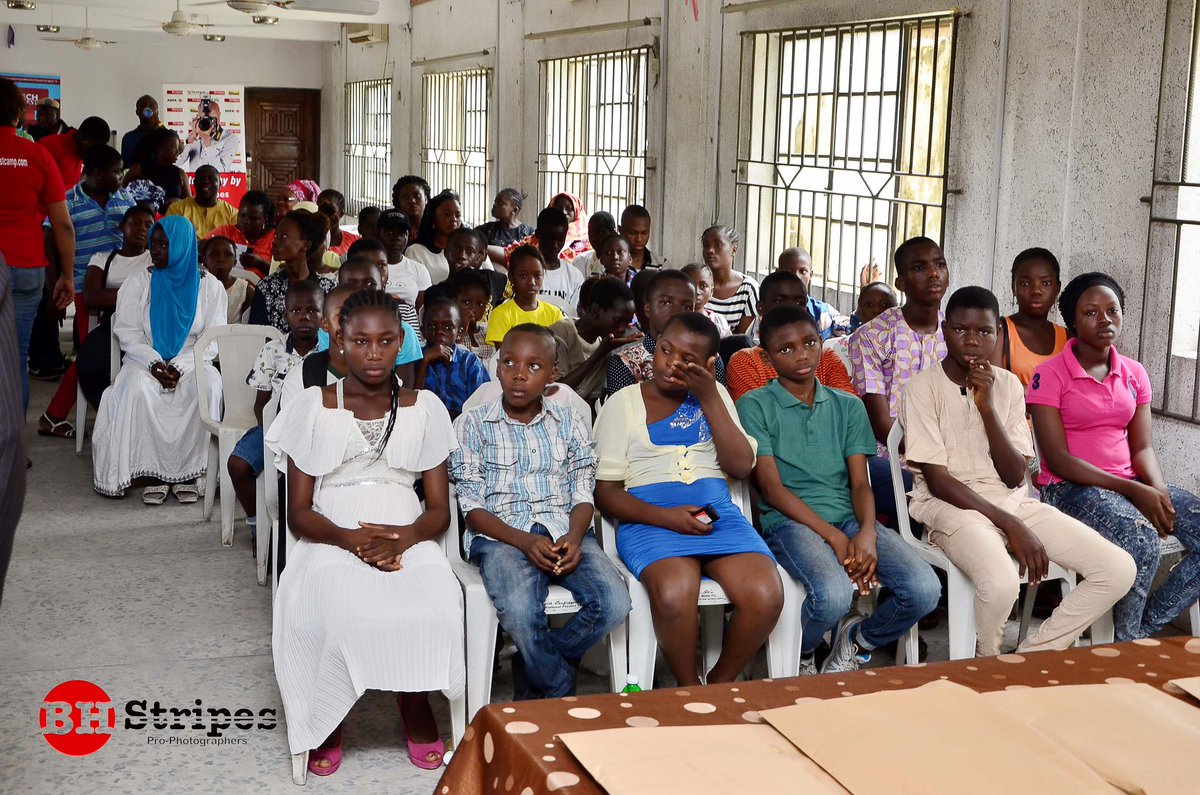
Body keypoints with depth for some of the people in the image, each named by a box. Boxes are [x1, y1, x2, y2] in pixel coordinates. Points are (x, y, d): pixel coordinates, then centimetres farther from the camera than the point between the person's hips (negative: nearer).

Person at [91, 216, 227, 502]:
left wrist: (181, 366, -16)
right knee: (138, 390, -33)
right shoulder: (139, 282, 8)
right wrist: (154, 363, -16)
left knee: (207, 388, -35)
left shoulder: (209, 286, 4)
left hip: (192, 363, -1)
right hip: (147, 360, 1)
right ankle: (155, 473, -25)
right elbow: (127, 332, 2)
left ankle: (188, 472, -25)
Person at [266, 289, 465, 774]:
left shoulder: (424, 408, 8)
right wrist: (350, 539, -19)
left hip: (406, 536, 1)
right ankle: (325, 721, -8)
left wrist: (403, 538, -17)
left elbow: (440, 510, 6)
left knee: (436, 602, -32)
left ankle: (415, 703, -2)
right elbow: (298, 512, 2)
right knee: (332, 608, -35)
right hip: (331, 538, -1)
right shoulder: (313, 408, 4)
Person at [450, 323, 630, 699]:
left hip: (565, 531, 3)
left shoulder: (570, 424, 14)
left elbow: (583, 494, 8)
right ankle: (562, 694, -5)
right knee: (520, 613, -35)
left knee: (613, 604, -24)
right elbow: (473, 507, -1)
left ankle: (531, 671, 0)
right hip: (501, 535, -3)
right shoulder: (472, 425, 5)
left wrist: (574, 537, -14)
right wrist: (525, 542, -16)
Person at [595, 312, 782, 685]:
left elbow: (741, 466, 5)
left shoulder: (714, 396, 18)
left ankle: (719, 683, 1)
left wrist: (709, 397, -2)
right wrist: (664, 517, -15)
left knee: (766, 597, -26)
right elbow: (606, 491, 2)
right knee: (675, 595, -36)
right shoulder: (623, 404, 9)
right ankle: (689, 690, -7)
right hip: (650, 520, -3)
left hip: (717, 514, 3)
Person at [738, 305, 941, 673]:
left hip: (849, 516, 5)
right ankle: (801, 656, 2)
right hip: (789, 521, -4)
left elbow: (860, 483, 8)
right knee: (833, 594, -35)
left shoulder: (848, 406, 17)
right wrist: (834, 537, -15)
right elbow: (771, 487, -5)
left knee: (924, 590, -21)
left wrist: (867, 533, -14)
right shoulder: (755, 405, 3)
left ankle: (854, 639, 10)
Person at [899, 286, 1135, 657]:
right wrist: (1010, 526, -18)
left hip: (1012, 502, 6)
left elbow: (1014, 478, 0)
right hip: (950, 504, -5)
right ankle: (987, 664, -4)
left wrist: (987, 407, -11)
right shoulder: (923, 386, -6)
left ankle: (1029, 657, 0)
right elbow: (937, 480, -11)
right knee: (1001, 582, -37)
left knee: (1120, 569, -11)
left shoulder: (1008, 384, 8)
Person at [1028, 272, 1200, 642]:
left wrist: (1157, 489, -16)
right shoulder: (1049, 374, -6)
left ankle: (1144, 628, 1)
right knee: (1142, 540, -33)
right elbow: (1057, 459, -12)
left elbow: (1143, 447, 7)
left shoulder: (1134, 374, 12)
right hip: (1071, 488, -6)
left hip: (1132, 483, 7)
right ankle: (1126, 642, -9)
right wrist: (1132, 491, -20)